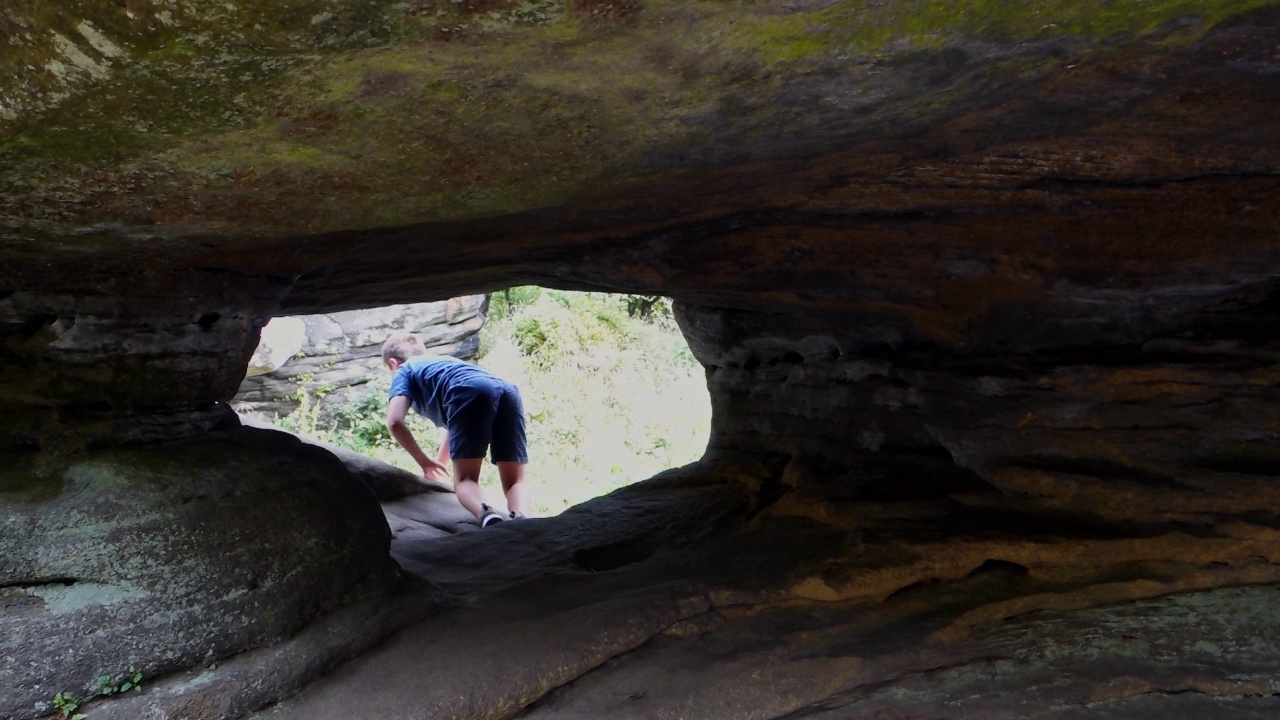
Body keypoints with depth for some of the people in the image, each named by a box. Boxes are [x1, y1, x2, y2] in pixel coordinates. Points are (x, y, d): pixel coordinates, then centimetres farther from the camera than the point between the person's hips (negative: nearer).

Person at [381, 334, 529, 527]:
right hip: (507, 391, 6)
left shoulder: (404, 370, 28)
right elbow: (455, 424, 54)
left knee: (465, 480, 1)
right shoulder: (444, 362, 47)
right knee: (514, 481, 4)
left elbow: (395, 422, 10)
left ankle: (488, 516, -30)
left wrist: (424, 462, 21)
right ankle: (521, 521, -27)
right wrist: (439, 461, 62)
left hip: (470, 393, -5)